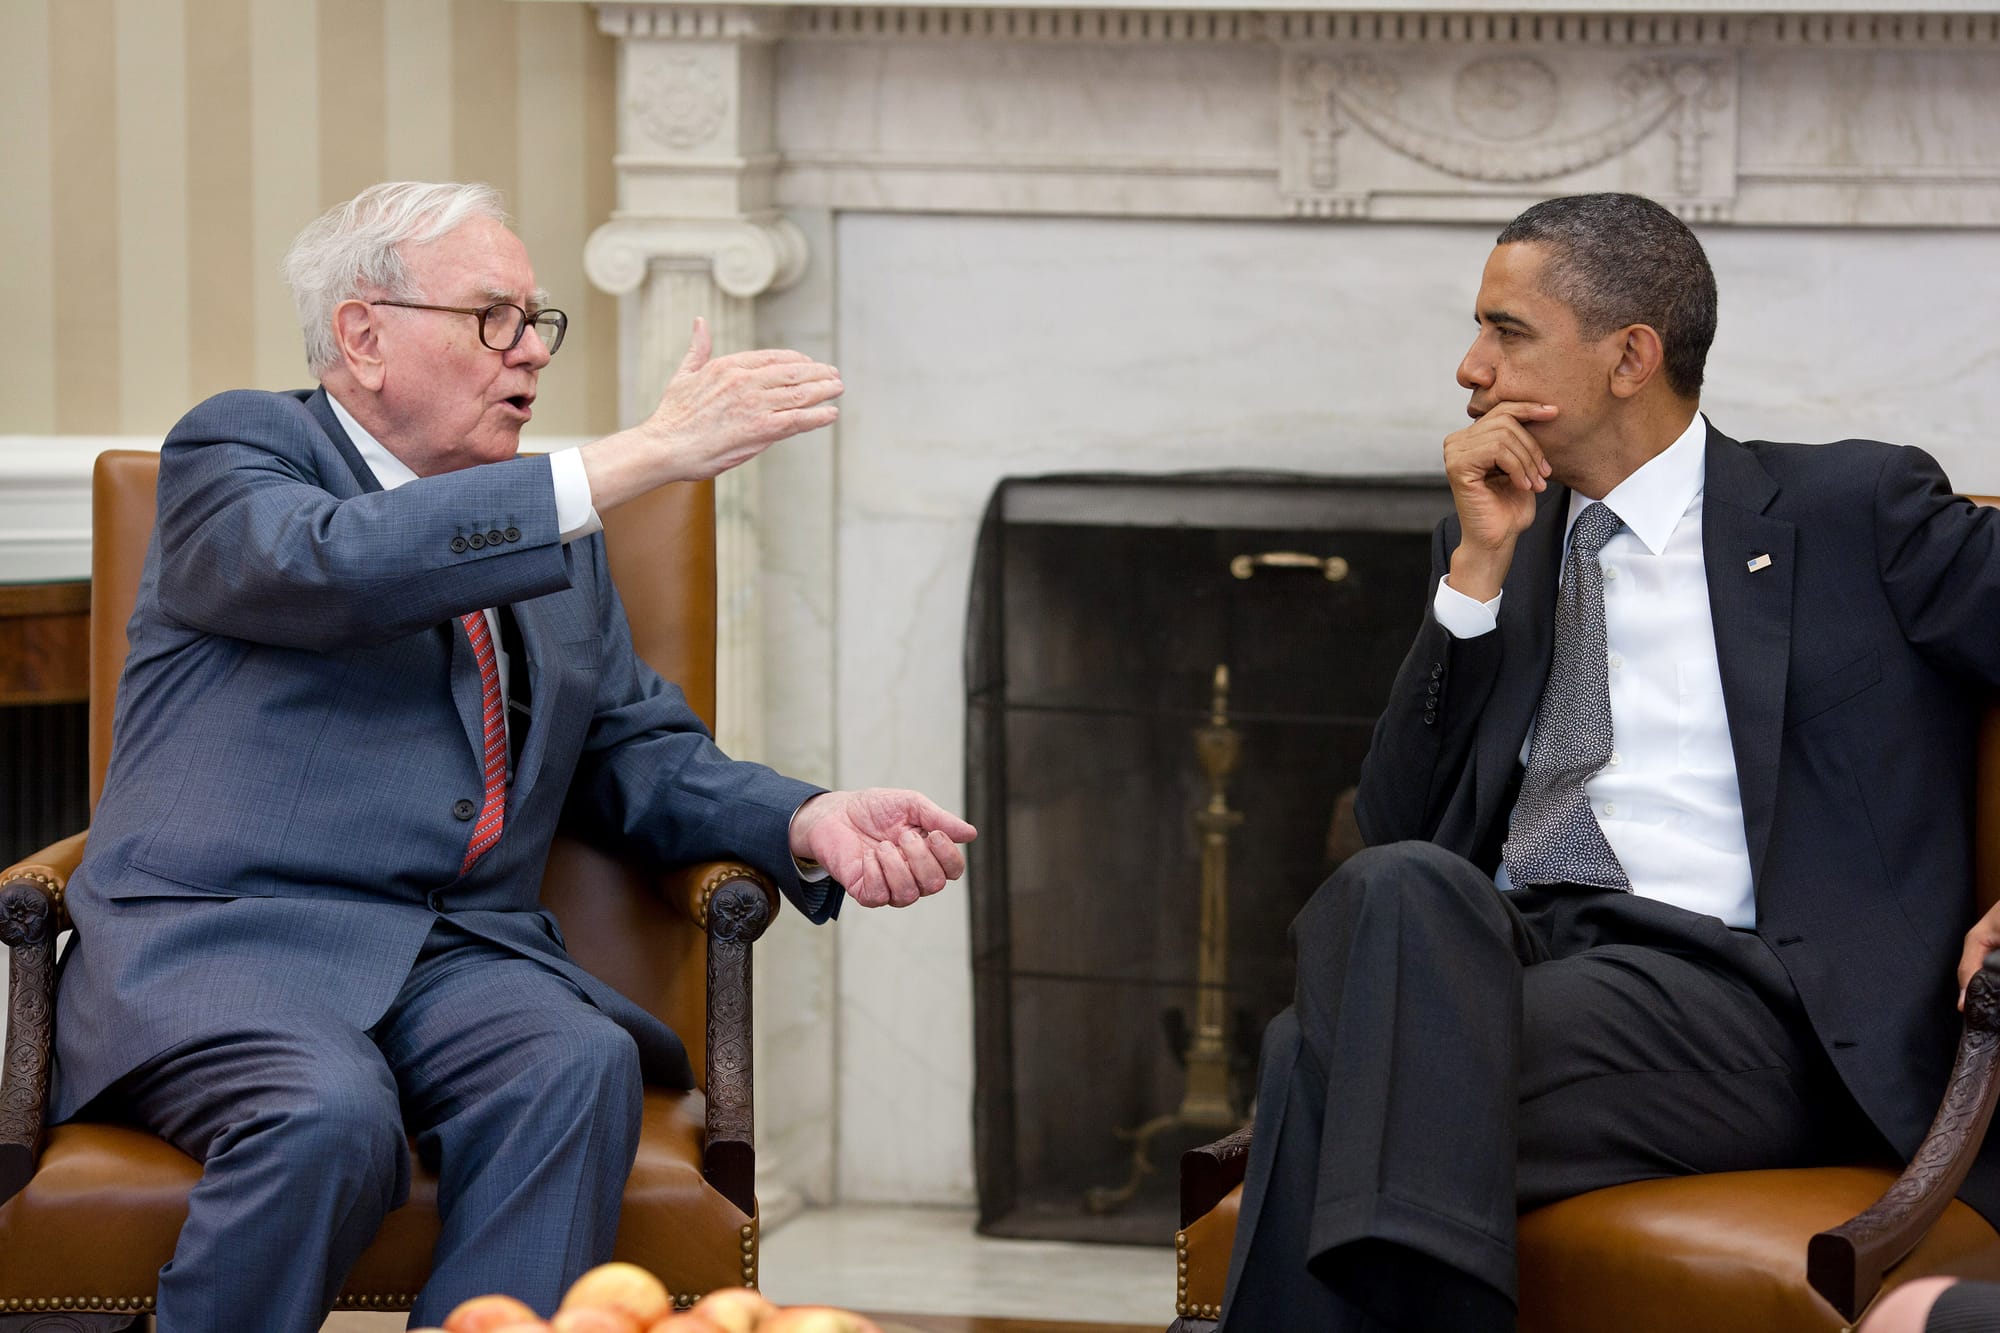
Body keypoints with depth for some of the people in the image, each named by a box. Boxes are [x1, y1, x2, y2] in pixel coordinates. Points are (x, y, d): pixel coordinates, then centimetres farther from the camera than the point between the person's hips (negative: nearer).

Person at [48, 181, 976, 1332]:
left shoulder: (555, 532, 25)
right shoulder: (239, 450, 5)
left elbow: (644, 756, 23)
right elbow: (332, 564, -18)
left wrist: (805, 824, -1)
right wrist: (647, 455, -21)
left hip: (464, 958, 5)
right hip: (225, 937, -5)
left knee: (579, 1068, -30)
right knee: (331, 1118, -36)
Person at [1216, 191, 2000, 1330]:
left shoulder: (1851, 510, 10)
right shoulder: (1497, 540, 23)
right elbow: (1397, 824, 15)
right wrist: (1481, 563, 6)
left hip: (1723, 981, -4)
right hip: (1502, 943, 4)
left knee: (1330, 1057, -30)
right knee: (1400, 887, -34)